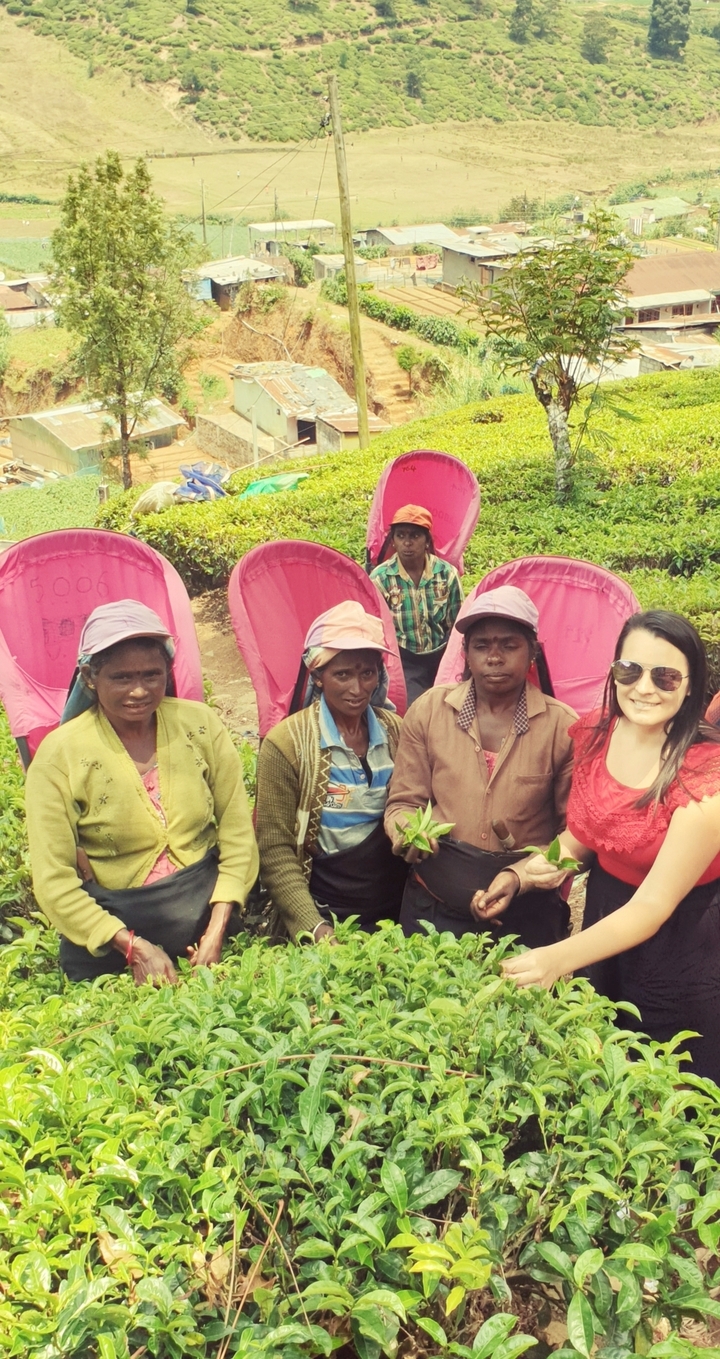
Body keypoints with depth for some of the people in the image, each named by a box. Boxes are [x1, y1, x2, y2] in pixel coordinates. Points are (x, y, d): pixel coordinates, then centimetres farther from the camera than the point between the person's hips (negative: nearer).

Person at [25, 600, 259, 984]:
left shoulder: (201, 724, -1)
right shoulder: (58, 755, -7)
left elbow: (238, 836, 0)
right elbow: (54, 882, -9)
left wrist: (217, 930, -11)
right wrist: (135, 947, -17)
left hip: (208, 901, 2)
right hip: (112, 922, -1)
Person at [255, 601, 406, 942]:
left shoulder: (395, 731, 4)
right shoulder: (286, 743, -6)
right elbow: (276, 852, -6)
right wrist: (314, 927, -17)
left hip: (397, 909, 3)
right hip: (326, 916, -3)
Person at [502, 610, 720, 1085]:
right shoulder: (596, 732, -10)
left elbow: (652, 907, -30)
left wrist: (558, 959, -43)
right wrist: (554, 858, -17)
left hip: (680, 940, -5)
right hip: (604, 917, 5)